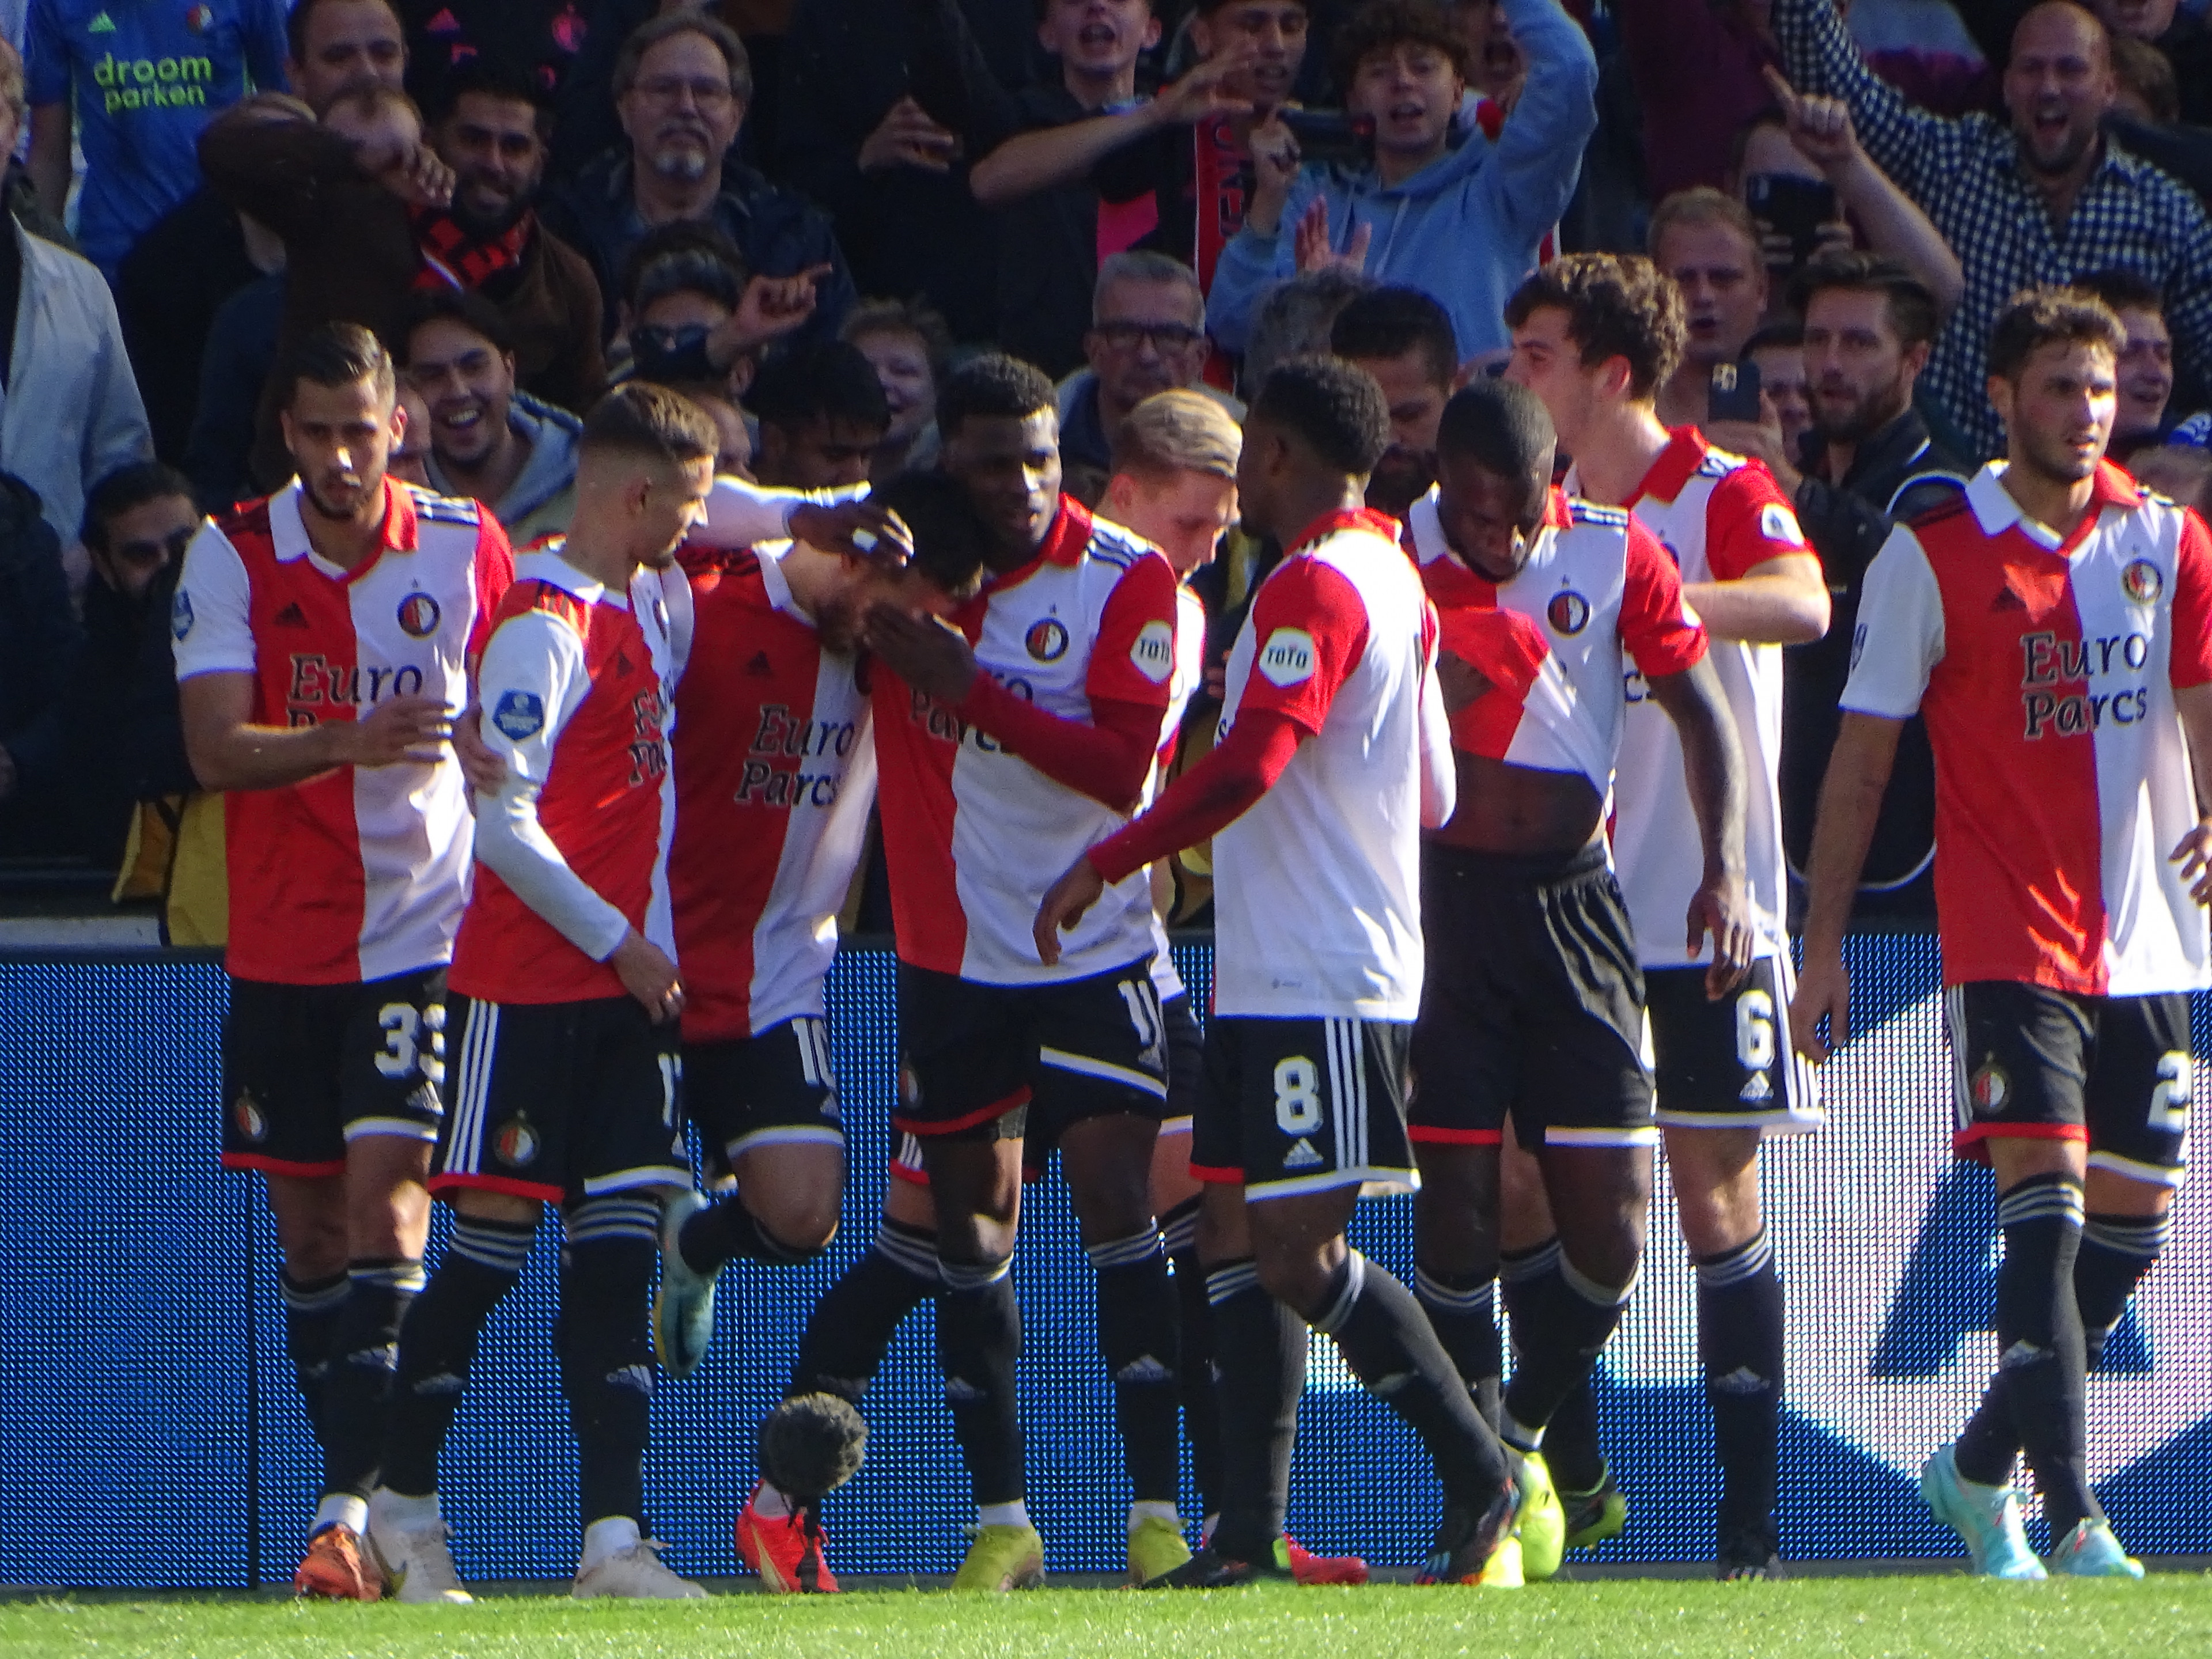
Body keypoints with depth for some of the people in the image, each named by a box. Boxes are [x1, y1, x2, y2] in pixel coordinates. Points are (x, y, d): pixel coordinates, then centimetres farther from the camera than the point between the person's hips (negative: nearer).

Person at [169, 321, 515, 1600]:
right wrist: (346, 743, -30)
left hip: (422, 933, -2)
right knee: (310, 1233, 7)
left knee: (385, 1212, -15)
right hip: (281, 944, 2)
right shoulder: (232, 557, -3)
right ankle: (355, 1506, 18)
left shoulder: (468, 550, -1)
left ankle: (355, 1515, -21)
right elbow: (216, 748, -14)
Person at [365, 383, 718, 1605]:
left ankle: (615, 1536, -4)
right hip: (526, 986, -8)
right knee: (490, 1241, -2)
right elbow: (502, 818, -19)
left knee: (620, 1248, 1)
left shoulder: (654, 601, 11)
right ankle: (403, 1511, 12)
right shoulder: (542, 625, -15)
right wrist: (616, 942, -14)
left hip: (630, 985, 8)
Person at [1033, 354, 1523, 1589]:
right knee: (1240, 1238, 7)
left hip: (1318, 987, -10)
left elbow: (1247, 767, -25)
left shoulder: (1316, 586, -14)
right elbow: (1435, 794, 24)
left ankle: (1485, 1479, -3)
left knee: (1300, 1256, -10)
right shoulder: (1396, 580, 18)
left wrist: (1103, 866, -19)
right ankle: (1250, 1538, 4)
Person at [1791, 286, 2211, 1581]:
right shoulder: (1932, 560, -1)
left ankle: (1982, 1469, 28)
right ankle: (2072, 1521, -21)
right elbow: (1863, 756, 2)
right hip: (2008, 942, -4)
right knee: (2046, 1208, -16)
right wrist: (1824, 941, -1)